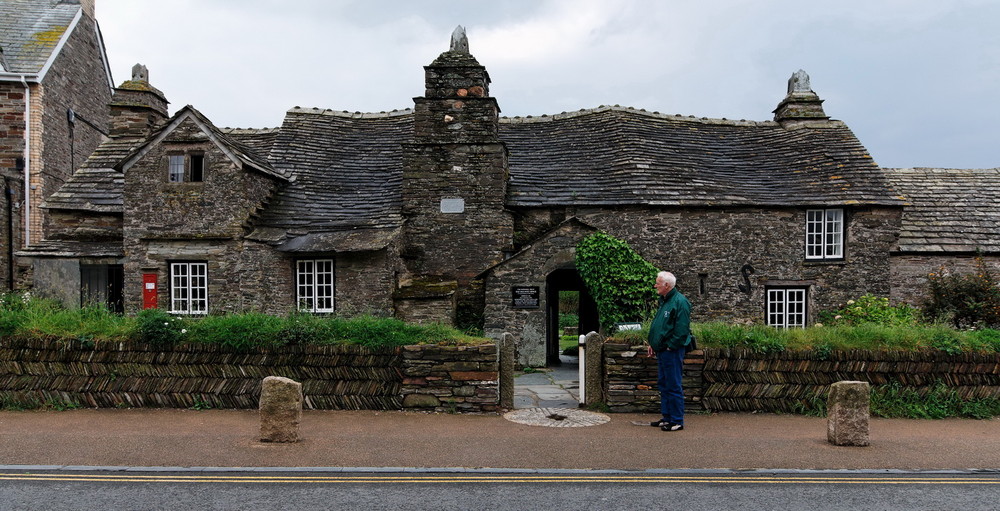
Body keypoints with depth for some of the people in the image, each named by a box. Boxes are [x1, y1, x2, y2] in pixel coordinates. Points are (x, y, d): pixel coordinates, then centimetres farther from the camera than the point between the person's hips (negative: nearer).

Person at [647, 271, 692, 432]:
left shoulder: (680, 302, -16)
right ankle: (667, 417, 25)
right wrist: (653, 344, 17)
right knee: (663, 385, 16)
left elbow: (682, 329, -21)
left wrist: (670, 346, -18)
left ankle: (677, 421, 3)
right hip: (662, 351, 10)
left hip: (672, 351, -10)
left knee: (673, 386, -5)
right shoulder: (664, 301, 16)